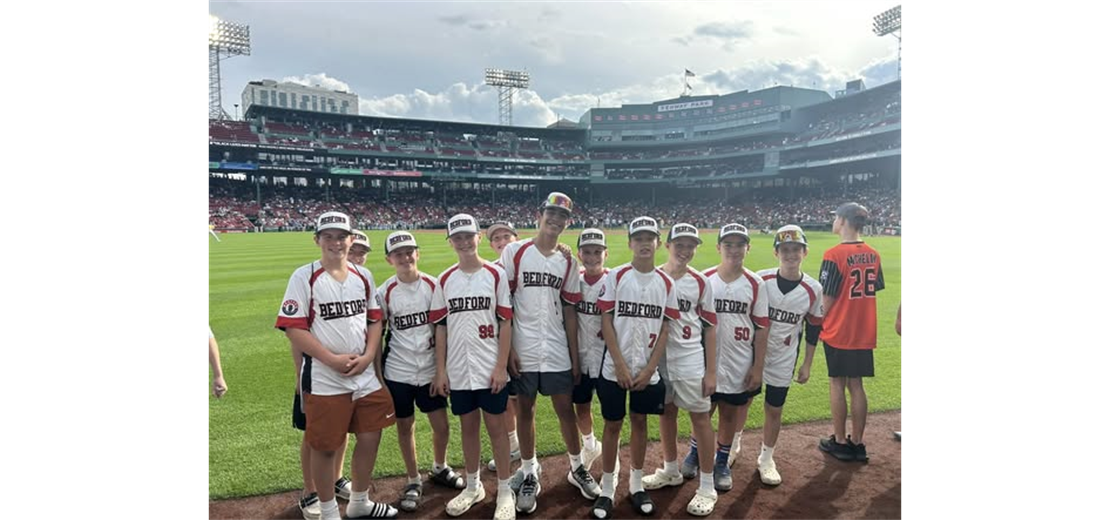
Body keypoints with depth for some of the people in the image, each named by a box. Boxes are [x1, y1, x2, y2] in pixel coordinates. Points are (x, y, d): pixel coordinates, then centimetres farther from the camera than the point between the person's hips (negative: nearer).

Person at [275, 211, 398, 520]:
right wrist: (332, 359, -19)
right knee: (325, 446, 5)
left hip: (366, 377, 5)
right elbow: (293, 327, -13)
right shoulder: (304, 277, -8)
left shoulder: (363, 276, 8)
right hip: (323, 380, -5)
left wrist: (368, 356, -4)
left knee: (370, 437, 12)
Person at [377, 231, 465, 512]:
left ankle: (440, 469, 35)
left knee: (442, 426, 7)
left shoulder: (433, 285, -4)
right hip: (398, 372, -1)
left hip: (430, 368, 1)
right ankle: (413, 481, 28)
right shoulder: (385, 292, -6)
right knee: (405, 427, 10)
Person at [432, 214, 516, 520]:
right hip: (458, 371, 3)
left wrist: (501, 366, -10)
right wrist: (440, 370, 2)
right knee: (468, 426, 14)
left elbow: (506, 323, -5)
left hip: (490, 369, -3)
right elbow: (440, 327, 7)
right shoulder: (445, 280, 5)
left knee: (495, 425, 4)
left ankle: (504, 492, 17)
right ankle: (472, 487, 29)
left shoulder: (496, 275, -4)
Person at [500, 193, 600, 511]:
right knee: (525, 411, 8)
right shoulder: (514, 252, -4)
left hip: (557, 352, 3)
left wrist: (575, 357, 6)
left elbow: (569, 311, 9)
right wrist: (507, 348, -10)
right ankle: (529, 475, 22)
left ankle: (577, 468, 27)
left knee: (566, 409, 9)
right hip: (522, 351, -2)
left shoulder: (568, 263, 7)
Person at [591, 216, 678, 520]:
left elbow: (665, 329, 1)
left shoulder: (666, 283, 1)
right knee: (613, 424, 6)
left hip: (648, 370, 2)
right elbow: (606, 322, -7)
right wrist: (620, 365, -12)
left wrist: (649, 369, -7)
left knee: (640, 422, 13)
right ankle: (607, 489, 17)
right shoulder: (615, 277, -5)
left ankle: (636, 484, 27)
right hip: (615, 368, -2)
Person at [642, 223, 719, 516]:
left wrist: (711, 371, -4)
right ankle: (671, 470, 35)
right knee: (666, 412, 16)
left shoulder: (701, 283, -2)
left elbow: (709, 328, -1)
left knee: (700, 417, 0)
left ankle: (707, 487, 9)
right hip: (659, 359, 2)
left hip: (690, 361, -2)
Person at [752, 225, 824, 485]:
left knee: (774, 409, 10)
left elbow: (813, 329, 3)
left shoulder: (813, 289, -8)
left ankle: (766, 459, 29)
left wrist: (807, 365, 5)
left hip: (783, 359, 1)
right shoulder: (760, 280, -12)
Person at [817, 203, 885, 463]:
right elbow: (873, 291, 9)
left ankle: (840, 442, 15)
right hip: (865, 333, 5)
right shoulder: (873, 255, 2)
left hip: (838, 332, -5)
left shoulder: (835, 255, -16)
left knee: (837, 383, 7)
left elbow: (828, 298, -14)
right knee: (856, 385, 13)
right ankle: (857, 443, 19)